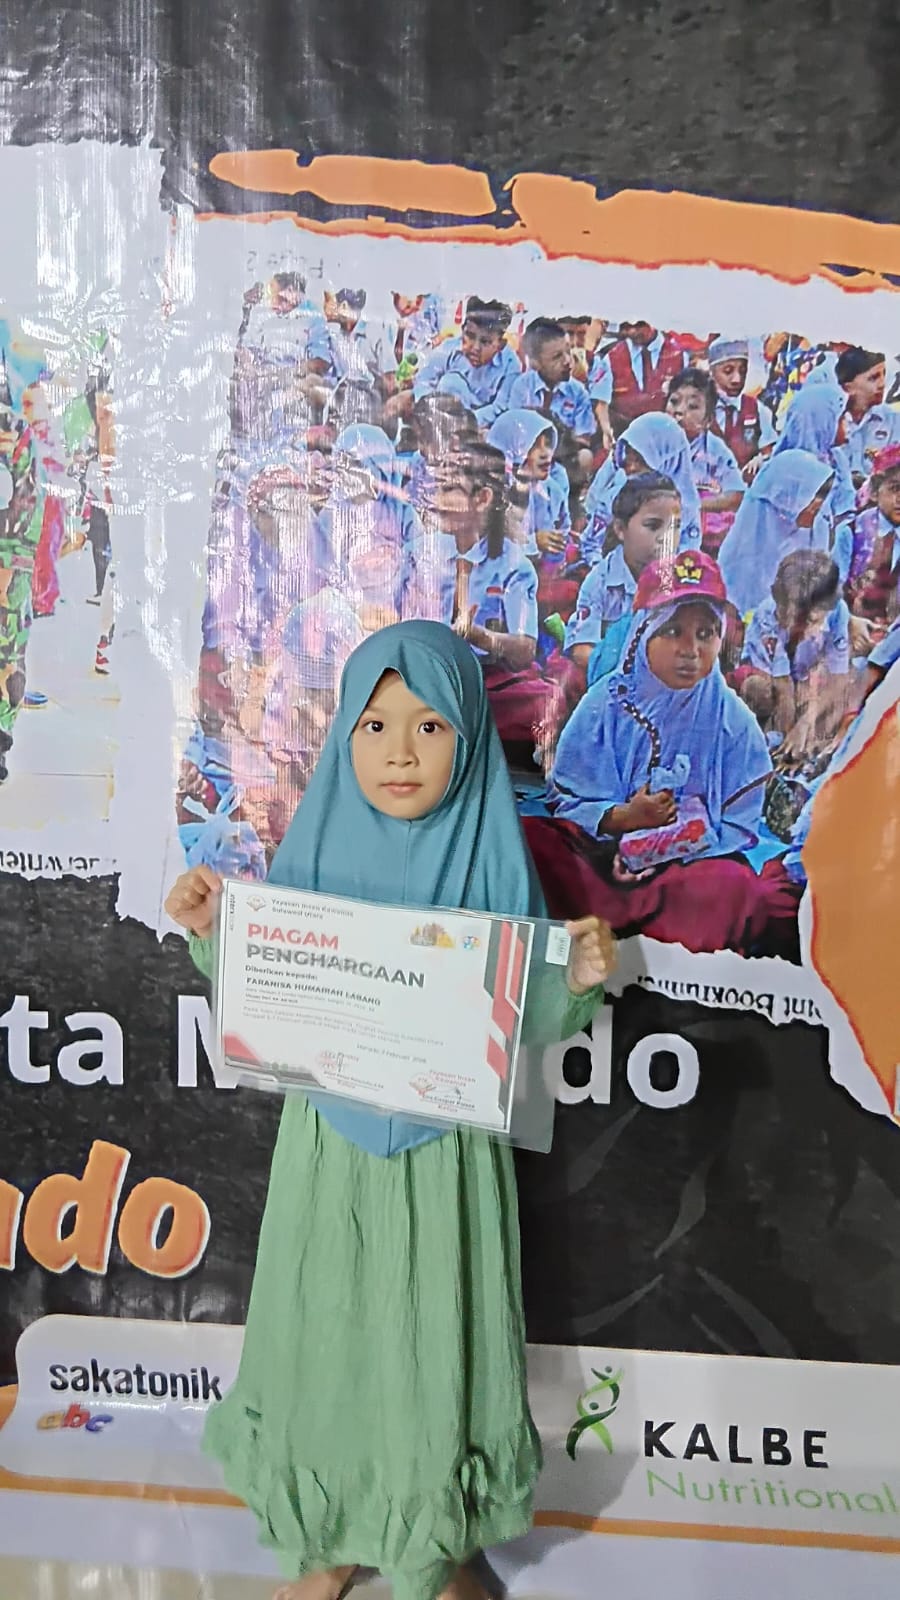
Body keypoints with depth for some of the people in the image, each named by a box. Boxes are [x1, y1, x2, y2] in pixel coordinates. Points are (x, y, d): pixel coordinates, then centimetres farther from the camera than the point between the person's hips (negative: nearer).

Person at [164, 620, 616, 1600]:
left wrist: (578, 981, -25)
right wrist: (212, 934, -13)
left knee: (437, 1351, 10)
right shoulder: (312, 849, -4)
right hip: (329, 1150, 2)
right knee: (325, 1341, 15)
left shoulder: (494, 865, -9)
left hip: (445, 1157, -1)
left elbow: (523, 1032, -6)